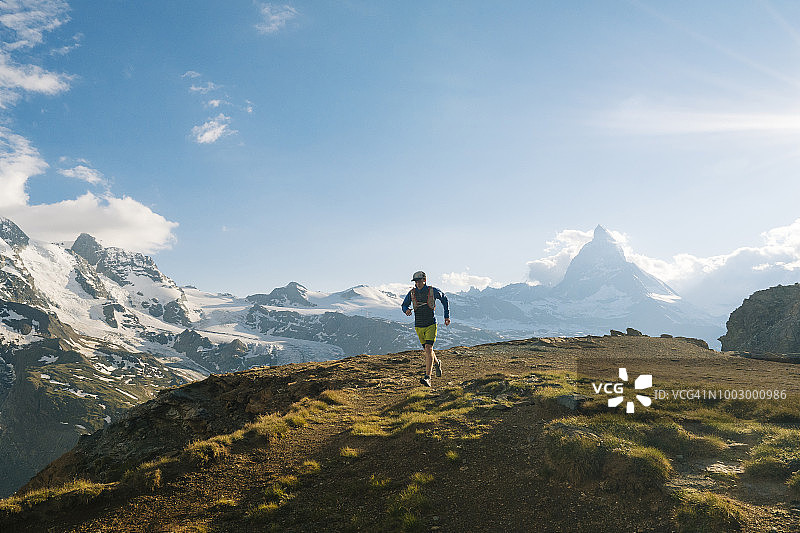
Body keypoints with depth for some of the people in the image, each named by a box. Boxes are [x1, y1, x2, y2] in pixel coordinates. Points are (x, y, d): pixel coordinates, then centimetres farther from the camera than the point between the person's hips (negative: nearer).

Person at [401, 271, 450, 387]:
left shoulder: (433, 291, -9)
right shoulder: (412, 293, -3)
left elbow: (444, 299, 9)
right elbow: (404, 305, 9)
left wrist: (447, 315, 9)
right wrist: (406, 310, -16)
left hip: (431, 325, -4)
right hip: (418, 326, 4)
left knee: (429, 348, -18)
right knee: (427, 350, 16)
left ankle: (427, 377, -20)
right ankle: (437, 363, 47)